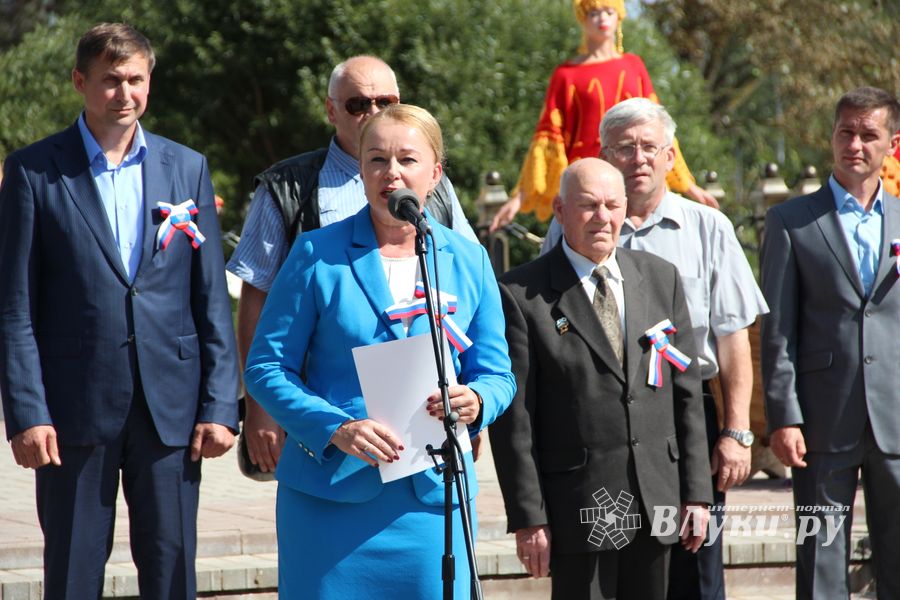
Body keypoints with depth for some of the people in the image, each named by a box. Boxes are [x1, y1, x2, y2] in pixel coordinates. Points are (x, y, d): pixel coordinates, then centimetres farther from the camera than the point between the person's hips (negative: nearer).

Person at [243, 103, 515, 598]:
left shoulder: (469, 261, 9)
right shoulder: (317, 255, 1)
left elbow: (497, 375, 13)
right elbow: (266, 367, -1)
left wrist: (475, 402, -12)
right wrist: (334, 428, -16)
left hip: (431, 496, 2)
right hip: (330, 494, -2)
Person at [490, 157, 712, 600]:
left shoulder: (661, 278, 9)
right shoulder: (521, 295, -5)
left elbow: (686, 391, 11)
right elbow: (514, 417, -7)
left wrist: (696, 491, 6)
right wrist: (528, 517, -11)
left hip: (656, 497, 4)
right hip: (578, 504, -4)